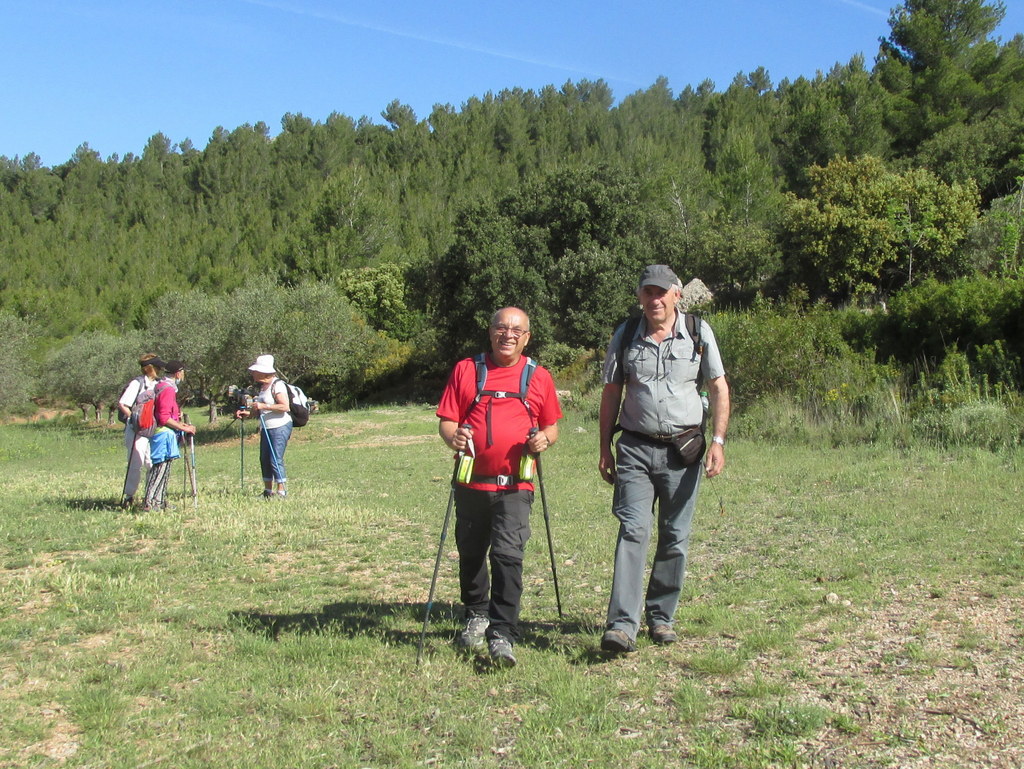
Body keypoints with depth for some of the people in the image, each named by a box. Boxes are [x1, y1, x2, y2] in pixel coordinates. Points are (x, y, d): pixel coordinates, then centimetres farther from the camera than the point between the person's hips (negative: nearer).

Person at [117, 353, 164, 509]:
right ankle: (128, 496, 6)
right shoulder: (137, 383, -11)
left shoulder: (157, 383, 11)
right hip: (137, 430, -7)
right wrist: (134, 418, -18)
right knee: (136, 463, -5)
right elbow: (121, 404, -15)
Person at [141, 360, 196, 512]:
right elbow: (164, 418, -20)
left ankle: (159, 502, 18)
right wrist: (184, 428, -14)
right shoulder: (168, 389, -15)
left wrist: (181, 424, 18)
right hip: (165, 435, -10)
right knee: (161, 468, -10)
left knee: (163, 469, 13)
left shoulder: (160, 386, 17)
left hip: (163, 434, 10)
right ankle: (149, 504, -12)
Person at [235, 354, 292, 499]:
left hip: (280, 427, -10)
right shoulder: (263, 386, 16)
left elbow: (284, 406, -23)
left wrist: (263, 406, -23)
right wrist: (248, 413, 7)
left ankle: (281, 491, -4)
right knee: (264, 459, 10)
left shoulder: (277, 385, -13)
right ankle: (268, 491, 18)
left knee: (276, 459, -10)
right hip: (266, 428, 10)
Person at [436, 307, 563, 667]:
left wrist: (545, 439, -7)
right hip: (472, 482, 2)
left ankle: (502, 635, -8)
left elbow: (552, 426, 15)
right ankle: (476, 616, 37)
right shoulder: (466, 370, 6)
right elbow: (446, 420, 4)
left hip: (515, 486, -2)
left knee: (508, 554, -13)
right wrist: (453, 436, -17)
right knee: (471, 554, 14)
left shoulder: (539, 377, 8)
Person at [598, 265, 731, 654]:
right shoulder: (625, 335, 5)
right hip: (636, 447, 0)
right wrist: (605, 448, 7)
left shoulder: (699, 333, 2)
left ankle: (661, 616, 21)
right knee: (633, 530, -11)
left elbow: (719, 387, 5)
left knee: (675, 537, 6)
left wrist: (718, 440, -5)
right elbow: (611, 393, 10)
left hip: (683, 449, 0)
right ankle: (622, 624, -15)